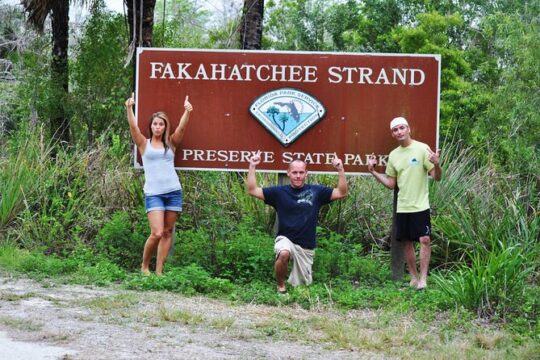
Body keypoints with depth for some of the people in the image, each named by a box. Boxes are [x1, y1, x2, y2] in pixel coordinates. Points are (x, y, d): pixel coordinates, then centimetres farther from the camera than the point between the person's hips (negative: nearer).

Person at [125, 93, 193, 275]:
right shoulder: (144, 144, 8)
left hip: (173, 191, 3)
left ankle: (159, 270, 8)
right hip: (153, 193, -3)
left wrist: (187, 112, -19)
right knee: (157, 233, -13)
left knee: (167, 233, 2)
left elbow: (181, 128, -2)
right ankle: (144, 266, 7)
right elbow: (133, 126, -5)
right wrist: (129, 108, -20)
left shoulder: (170, 144, 12)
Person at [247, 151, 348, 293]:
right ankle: (280, 286, -10)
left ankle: (293, 279, 47)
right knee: (283, 254, -38)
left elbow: (342, 193, -3)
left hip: (306, 246, 2)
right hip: (285, 239, -2)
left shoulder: (316, 191, -1)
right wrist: (252, 166, -14)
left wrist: (340, 169, -15)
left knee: (301, 286, 7)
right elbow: (252, 191, -5)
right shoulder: (279, 192, -2)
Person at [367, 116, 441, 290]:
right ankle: (413, 277, 21)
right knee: (407, 242, 10)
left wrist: (436, 164, -31)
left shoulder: (422, 149, -8)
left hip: (420, 205, -5)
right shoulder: (393, 155, 8)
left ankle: (423, 278, -6)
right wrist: (373, 171, 6)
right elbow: (391, 184, 14)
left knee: (424, 239, -11)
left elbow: (436, 177, -10)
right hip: (402, 207, 5)